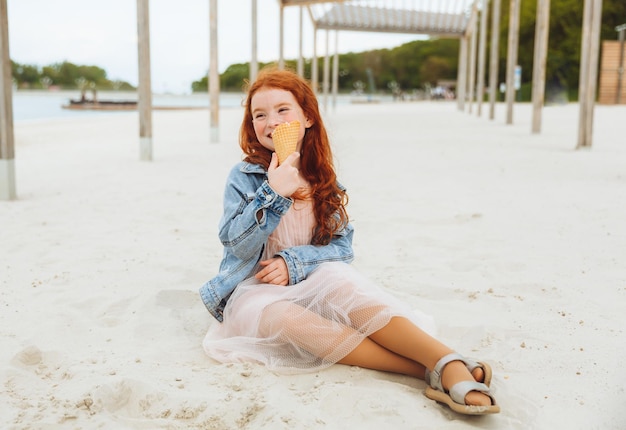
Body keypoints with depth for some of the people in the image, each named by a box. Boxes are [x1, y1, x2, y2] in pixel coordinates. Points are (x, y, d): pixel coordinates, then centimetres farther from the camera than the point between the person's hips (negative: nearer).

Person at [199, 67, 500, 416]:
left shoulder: (323, 180, 5)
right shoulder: (245, 177, -4)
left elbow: (342, 246, 1)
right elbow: (238, 246, -13)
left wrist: (293, 263, -17)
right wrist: (273, 193, -25)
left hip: (307, 285, 2)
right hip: (253, 292, -2)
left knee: (336, 278, -33)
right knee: (278, 315, -37)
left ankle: (448, 364, -47)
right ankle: (427, 370, -46)